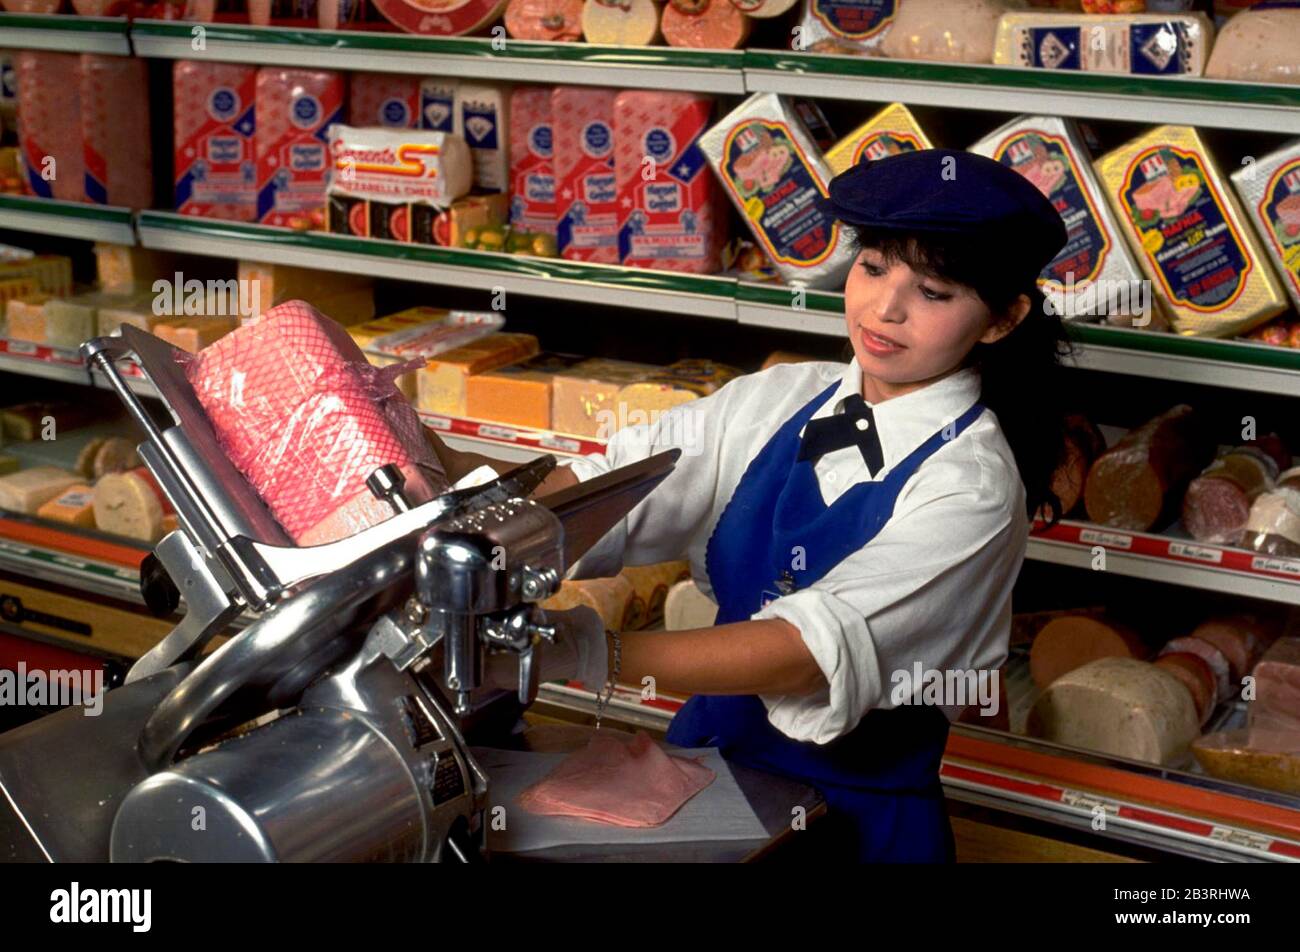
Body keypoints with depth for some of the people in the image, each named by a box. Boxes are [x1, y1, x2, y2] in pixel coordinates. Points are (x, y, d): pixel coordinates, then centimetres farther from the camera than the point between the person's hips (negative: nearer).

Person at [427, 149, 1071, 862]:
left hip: (857, 817, -5)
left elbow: (824, 647, -31)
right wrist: (444, 472, -28)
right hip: (708, 751, 5)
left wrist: (594, 653, -41)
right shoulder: (780, 400, -3)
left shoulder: (971, 485, -20)